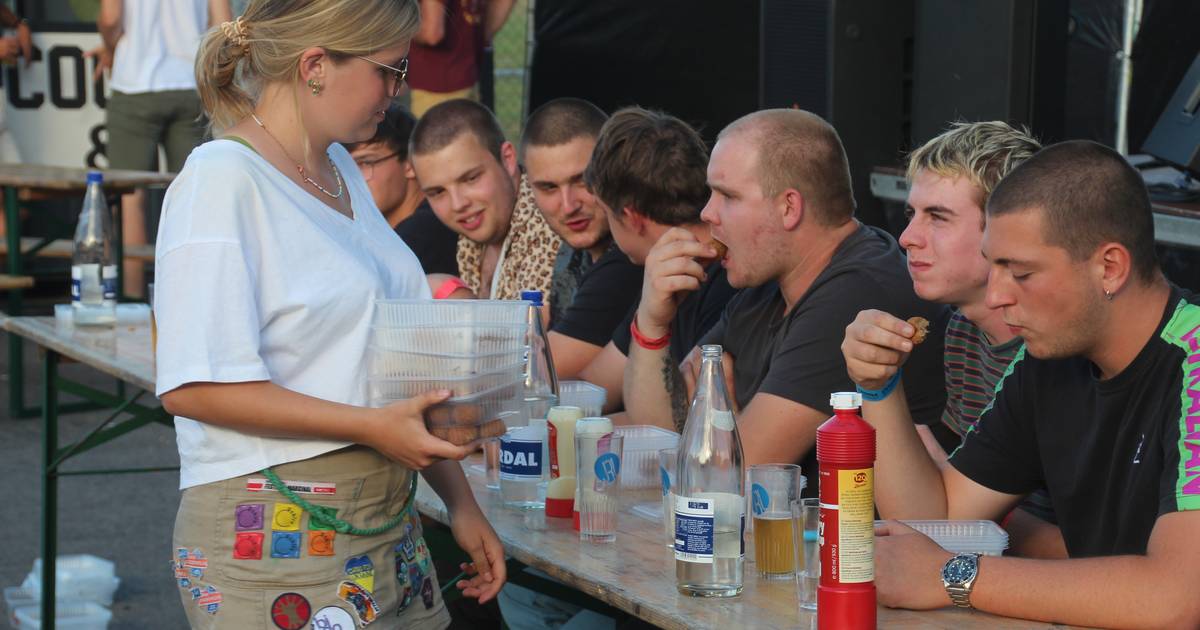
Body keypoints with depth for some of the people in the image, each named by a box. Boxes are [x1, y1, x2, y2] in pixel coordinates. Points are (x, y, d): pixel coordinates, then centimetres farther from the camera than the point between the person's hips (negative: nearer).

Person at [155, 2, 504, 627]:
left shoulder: (342, 172, 14)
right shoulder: (223, 181, -13)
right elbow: (193, 386, -21)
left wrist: (460, 502, 14)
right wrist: (371, 426, -22)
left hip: (388, 520, 8)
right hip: (271, 539, -8)